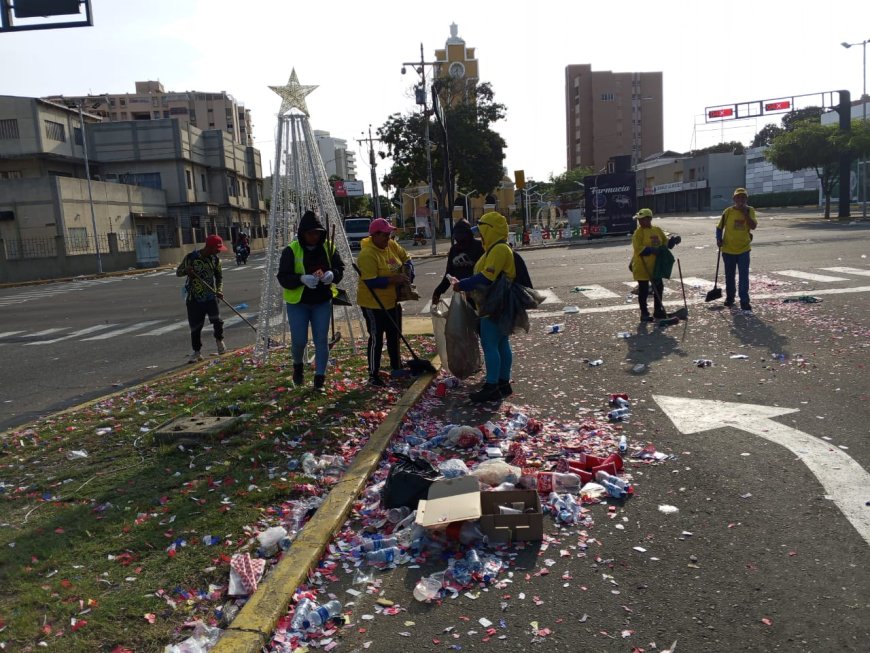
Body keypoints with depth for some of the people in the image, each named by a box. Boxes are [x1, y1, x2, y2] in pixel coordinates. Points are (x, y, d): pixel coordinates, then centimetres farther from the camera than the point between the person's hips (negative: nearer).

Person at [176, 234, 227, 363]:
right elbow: (178, 272, 0)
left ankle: (219, 340, 12)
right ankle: (196, 352, 20)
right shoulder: (191, 257, -9)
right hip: (194, 298, -2)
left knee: (216, 319, -16)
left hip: (210, 296, 2)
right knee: (195, 326, 4)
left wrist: (219, 290, -5)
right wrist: (186, 270, -23)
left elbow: (219, 276, 12)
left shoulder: (215, 259, 1)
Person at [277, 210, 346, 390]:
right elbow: (283, 277, -14)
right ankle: (298, 365, 33)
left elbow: (340, 268, 4)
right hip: (297, 303, -2)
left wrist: (332, 274, -20)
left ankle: (319, 379, 13)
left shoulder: (328, 247, -2)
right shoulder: (291, 250, -12)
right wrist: (302, 279, -32)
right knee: (299, 340, -1)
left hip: (322, 302, 3)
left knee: (321, 340, 2)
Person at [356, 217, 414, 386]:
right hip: (374, 304, -8)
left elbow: (406, 258, 13)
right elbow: (371, 282, -28)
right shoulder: (367, 254, -24)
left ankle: (397, 368, 34)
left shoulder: (392, 245, 0)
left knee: (394, 336, 19)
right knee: (376, 339, -1)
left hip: (392, 301, 8)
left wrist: (408, 274, -5)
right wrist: (393, 279, -30)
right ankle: (373, 375, 11)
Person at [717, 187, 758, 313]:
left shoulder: (750, 211, -2)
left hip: (743, 249, -1)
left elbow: (753, 226, -14)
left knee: (744, 276, -6)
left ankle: (744, 302, -4)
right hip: (728, 249, 1)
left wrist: (745, 213, -20)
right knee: (729, 276, 12)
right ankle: (729, 298, 30)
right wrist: (719, 239, -9)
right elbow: (720, 227, 5)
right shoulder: (728, 211, -4)